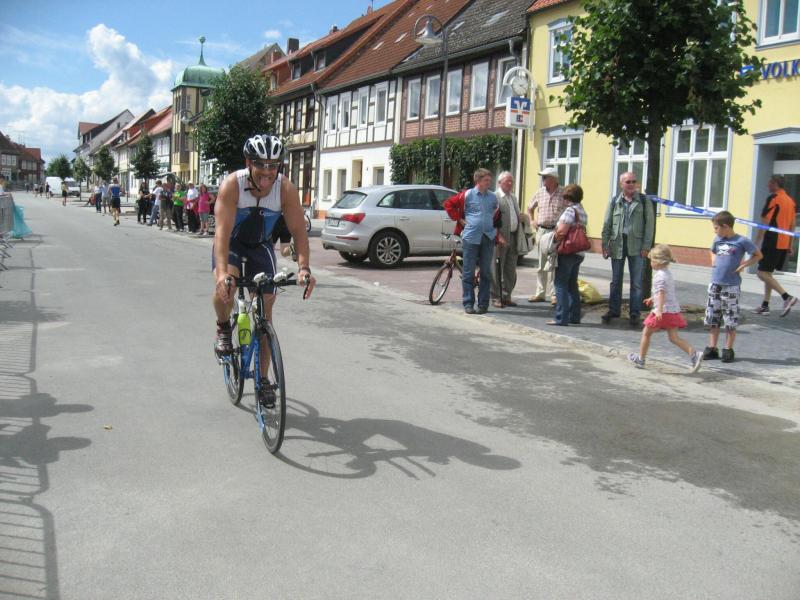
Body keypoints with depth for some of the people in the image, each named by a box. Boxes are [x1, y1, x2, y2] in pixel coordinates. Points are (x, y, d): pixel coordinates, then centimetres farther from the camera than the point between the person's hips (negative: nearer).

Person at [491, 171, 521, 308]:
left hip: (513, 238, 8)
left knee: (511, 270, 11)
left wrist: (519, 237, 12)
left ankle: (506, 296, 20)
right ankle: (496, 298, 6)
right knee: (496, 269, 0)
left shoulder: (514, 198, 19)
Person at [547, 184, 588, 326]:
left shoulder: (570, 210, -13)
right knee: (572, 285, 16)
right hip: (578, 253, 9)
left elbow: (562, 231, -20)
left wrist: (553, 240, -2)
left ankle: (561, 318, -6)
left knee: (560, 284, -5)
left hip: (567, 252, -9)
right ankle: (574, 317, 20)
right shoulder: (582, 211, 15)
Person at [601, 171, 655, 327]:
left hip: (636, 246, -2)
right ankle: (614, 310, 21)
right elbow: (607, 225, 6)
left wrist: (646, 246, -7)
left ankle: (635, 313, 9)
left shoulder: (644, 201, 1)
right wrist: (605, 245, -1)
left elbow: (650, 224, -1)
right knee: (615, 280, 10)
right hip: (617, 244, 2)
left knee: (636, 282, 2)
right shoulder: (614, 202, 5)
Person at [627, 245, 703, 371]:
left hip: (664, 310, -9)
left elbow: (661, 293, -25)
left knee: (646, 333, 8)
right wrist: (652, 299, 39)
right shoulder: (668, 273, 16)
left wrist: (659, 310, -32)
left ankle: (640, 359, 19)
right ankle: (694, 354, -11)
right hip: (674, 309, 9)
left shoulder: (659, 276, -14)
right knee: (674, 337, 5)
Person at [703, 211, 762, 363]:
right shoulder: (717, 239, 8)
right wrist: (714, 261, 9)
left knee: (730, 321, 2)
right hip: (715, 284, 6)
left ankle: (728, 350, 11)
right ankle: (712, 349, 16)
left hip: (731, 286, -5)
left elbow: (758, 255, 1)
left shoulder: (742, 241, -8)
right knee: (712, 319, 8)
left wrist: (743, 265, -9)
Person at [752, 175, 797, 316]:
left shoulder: (773, 198, -10)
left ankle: (787, 297, -20)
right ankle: (765, 306, 15)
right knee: (768, 273, 15)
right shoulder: (791, 201, 15)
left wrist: (756, 243, -10)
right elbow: (793, 225, 18)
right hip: (784, 244, 9)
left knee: (762, 273, -9)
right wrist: (790, 245, 22)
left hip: (772, 242, -9)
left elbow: (765, 223, -13)